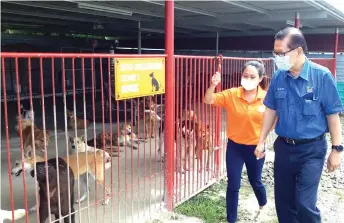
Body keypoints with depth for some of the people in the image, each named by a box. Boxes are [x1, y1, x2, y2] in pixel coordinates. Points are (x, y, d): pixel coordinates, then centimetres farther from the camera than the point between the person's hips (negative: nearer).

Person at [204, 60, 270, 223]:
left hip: (255, 147, 0)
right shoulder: (231, 94, -11)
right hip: (234, 146, 0)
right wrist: (213, 85, -35)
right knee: (233, 185, 4)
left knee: (255, 181, 22)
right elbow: (208, 101, -18)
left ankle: (262, 206, 54)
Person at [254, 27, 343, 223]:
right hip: (283, 146, 4)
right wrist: (261, 141, 7)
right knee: (283, 201, 14)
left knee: (305, 204, -5)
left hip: (311, 149, -4)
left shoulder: (322, 76, -14)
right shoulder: (278, 77, -2)